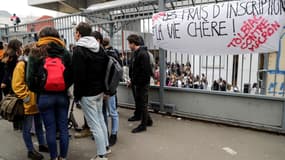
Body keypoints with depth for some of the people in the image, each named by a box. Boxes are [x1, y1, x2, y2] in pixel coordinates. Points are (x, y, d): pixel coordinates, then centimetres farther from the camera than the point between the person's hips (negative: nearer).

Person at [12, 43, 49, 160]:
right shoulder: (21, 65, -13)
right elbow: (16, 85, -18)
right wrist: (25, 97, -17)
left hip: (38, 101, 8)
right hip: (28, 103, -8)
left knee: (39, 124, 19)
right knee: (27, 128, 7)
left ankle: (42, 145, 34)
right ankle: (31, 151, 19)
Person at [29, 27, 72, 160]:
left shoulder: (35, 54, -3)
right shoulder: (65, 52, 2)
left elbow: (31, 77, -5)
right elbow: (71, 75, -1)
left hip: (44, 97, -1)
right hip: (62, 96, 2)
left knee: (50, 129, 10)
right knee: (63, 127, 11)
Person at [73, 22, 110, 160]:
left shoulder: (79, 50, -14)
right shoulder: (99, 48, 10)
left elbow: (78, 75, -18)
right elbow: (105, 69, 11)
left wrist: (77, 94, -8)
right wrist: (103, 87, 15)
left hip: (87, 93, -8)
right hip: (100, 90, 8)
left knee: (94, 124, 0)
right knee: (100, 119, 20)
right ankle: (106, 147, 33)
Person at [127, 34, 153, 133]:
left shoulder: (143, 54, -18)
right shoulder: (136, 53, 12)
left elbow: (145, 70, -25)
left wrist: (140, 82, -21)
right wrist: (132, 80, 11)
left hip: (143, 84, -10)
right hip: (138, 83, 10)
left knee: (142, 104, 2)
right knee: (138, 103, 17)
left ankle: (143, 125, 16)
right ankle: (148, 120, 32)